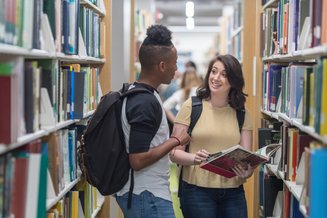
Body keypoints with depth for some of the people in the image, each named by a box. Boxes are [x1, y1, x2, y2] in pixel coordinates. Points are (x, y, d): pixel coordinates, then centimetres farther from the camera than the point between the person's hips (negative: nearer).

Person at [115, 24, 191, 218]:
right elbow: (138, 160, -26)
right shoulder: (145, 102, -22)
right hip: (148, 196, -10)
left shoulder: (135, 94, 8)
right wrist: (175, 140, -16)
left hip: (141, 193, 10)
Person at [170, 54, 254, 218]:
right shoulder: (191, 106, -4)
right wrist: (194, 158, -24)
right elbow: (174, 152, -4)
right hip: (197, 190, -3)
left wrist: (247, 171, -19)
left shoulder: (242, 114, 6)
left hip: (233, 192, 3)